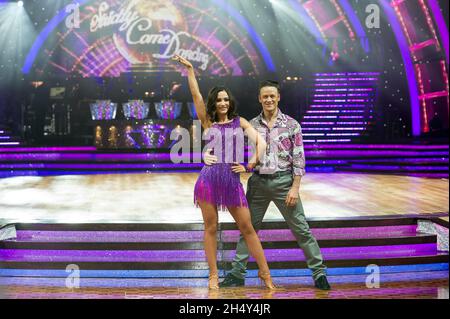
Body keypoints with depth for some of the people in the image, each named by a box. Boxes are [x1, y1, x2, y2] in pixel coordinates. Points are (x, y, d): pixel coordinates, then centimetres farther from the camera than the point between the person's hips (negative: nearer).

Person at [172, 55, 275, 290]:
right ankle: (213, 275, 15)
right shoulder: (207, 122, 9)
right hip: (209, 178, 0)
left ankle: (265, 273, 11)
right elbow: (196, 95, 4)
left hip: (232, 180, 0)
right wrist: (190, 69, 3)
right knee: (211, 228, 5)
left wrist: (251, 163, -9)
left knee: (247, 228, 2)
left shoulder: (240, 122, 11)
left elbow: (260, 142, 2)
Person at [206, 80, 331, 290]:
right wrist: (211, 155, -14)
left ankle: (319, 272, 14)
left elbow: (299, 158, -3)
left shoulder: (291, 124, -1)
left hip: (283, 181, -2)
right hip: (258, 182, 3)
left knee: (301, 229, 2)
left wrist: (295, 187, -9)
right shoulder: (251, 125, 5)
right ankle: (237, 273, 21)